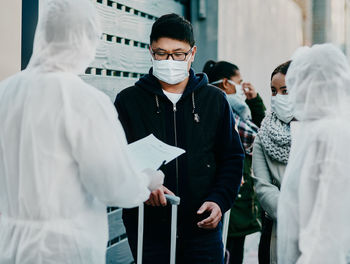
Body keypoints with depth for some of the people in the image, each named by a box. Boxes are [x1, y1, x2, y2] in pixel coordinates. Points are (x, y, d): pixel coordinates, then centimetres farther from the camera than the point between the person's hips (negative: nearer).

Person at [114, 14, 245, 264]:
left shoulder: (215, 100, 8)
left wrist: (219, 201, -5)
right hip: (147, 226, -1)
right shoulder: (129, 100, 3)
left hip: (203, 227, 1)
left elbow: (233, 157, 10)